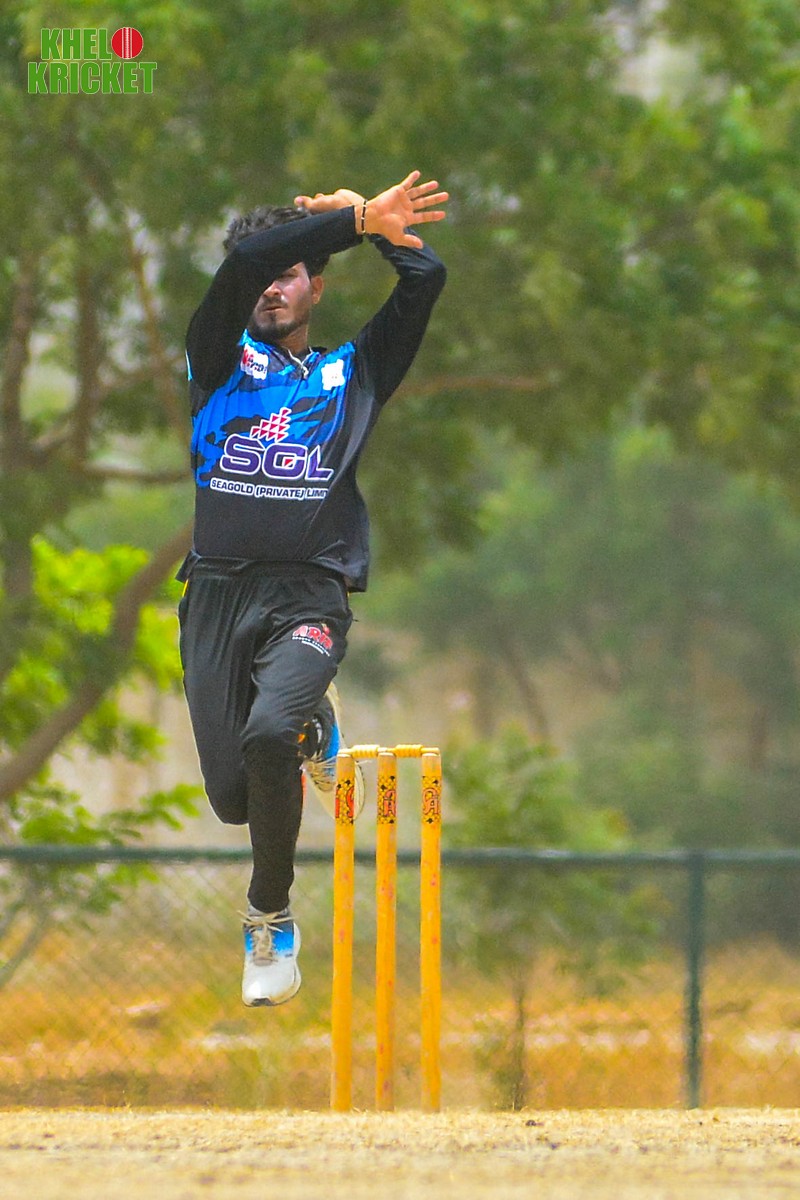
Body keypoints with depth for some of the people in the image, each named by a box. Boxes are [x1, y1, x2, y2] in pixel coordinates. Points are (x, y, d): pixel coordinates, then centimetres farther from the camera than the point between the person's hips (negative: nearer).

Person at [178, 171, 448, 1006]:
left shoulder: (352, 374, 15)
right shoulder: (219, 361, 11)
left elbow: (425, 278, 6)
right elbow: (242, 262, -6)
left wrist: (358, 217, 14)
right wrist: (359, 220, -9)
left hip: (310, 593, -2)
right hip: (218, 592, 2)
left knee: (268, 732, -30)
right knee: (232, 795, -2)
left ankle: (270, 918, -9)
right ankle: (310, 725, 35)